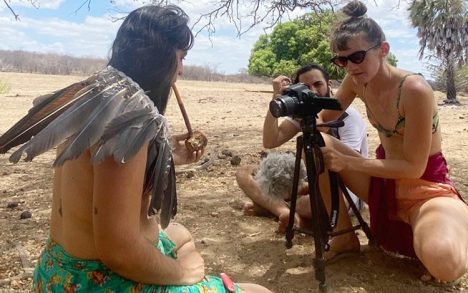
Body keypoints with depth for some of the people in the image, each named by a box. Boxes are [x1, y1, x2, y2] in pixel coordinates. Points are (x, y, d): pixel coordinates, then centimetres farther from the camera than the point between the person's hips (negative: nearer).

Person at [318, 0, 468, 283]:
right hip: (385, 181, 7)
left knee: (443, 262, -37)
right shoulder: (355, 82, -5)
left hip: (427, 188, -6)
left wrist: (347, 162, -26)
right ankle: (344, 235, 0)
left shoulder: (415, 90, -26)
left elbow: (414, 167, -23)